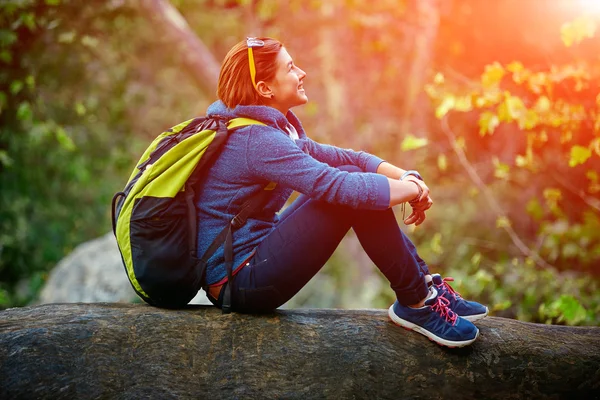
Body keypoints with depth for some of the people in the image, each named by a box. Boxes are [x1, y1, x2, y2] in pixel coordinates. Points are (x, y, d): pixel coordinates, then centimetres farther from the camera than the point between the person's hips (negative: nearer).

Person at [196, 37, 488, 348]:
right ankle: (417, 304, -8)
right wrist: (415, 188, -14)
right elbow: (342, 187, -29)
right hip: (242, 284, -10)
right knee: (354, 196, -20)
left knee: (354, 175, 6)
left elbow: (336, 157, 7)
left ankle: (425, 285, 6)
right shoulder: (256, 140, -22)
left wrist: (405, 176, -7)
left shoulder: (269, 127, 10)